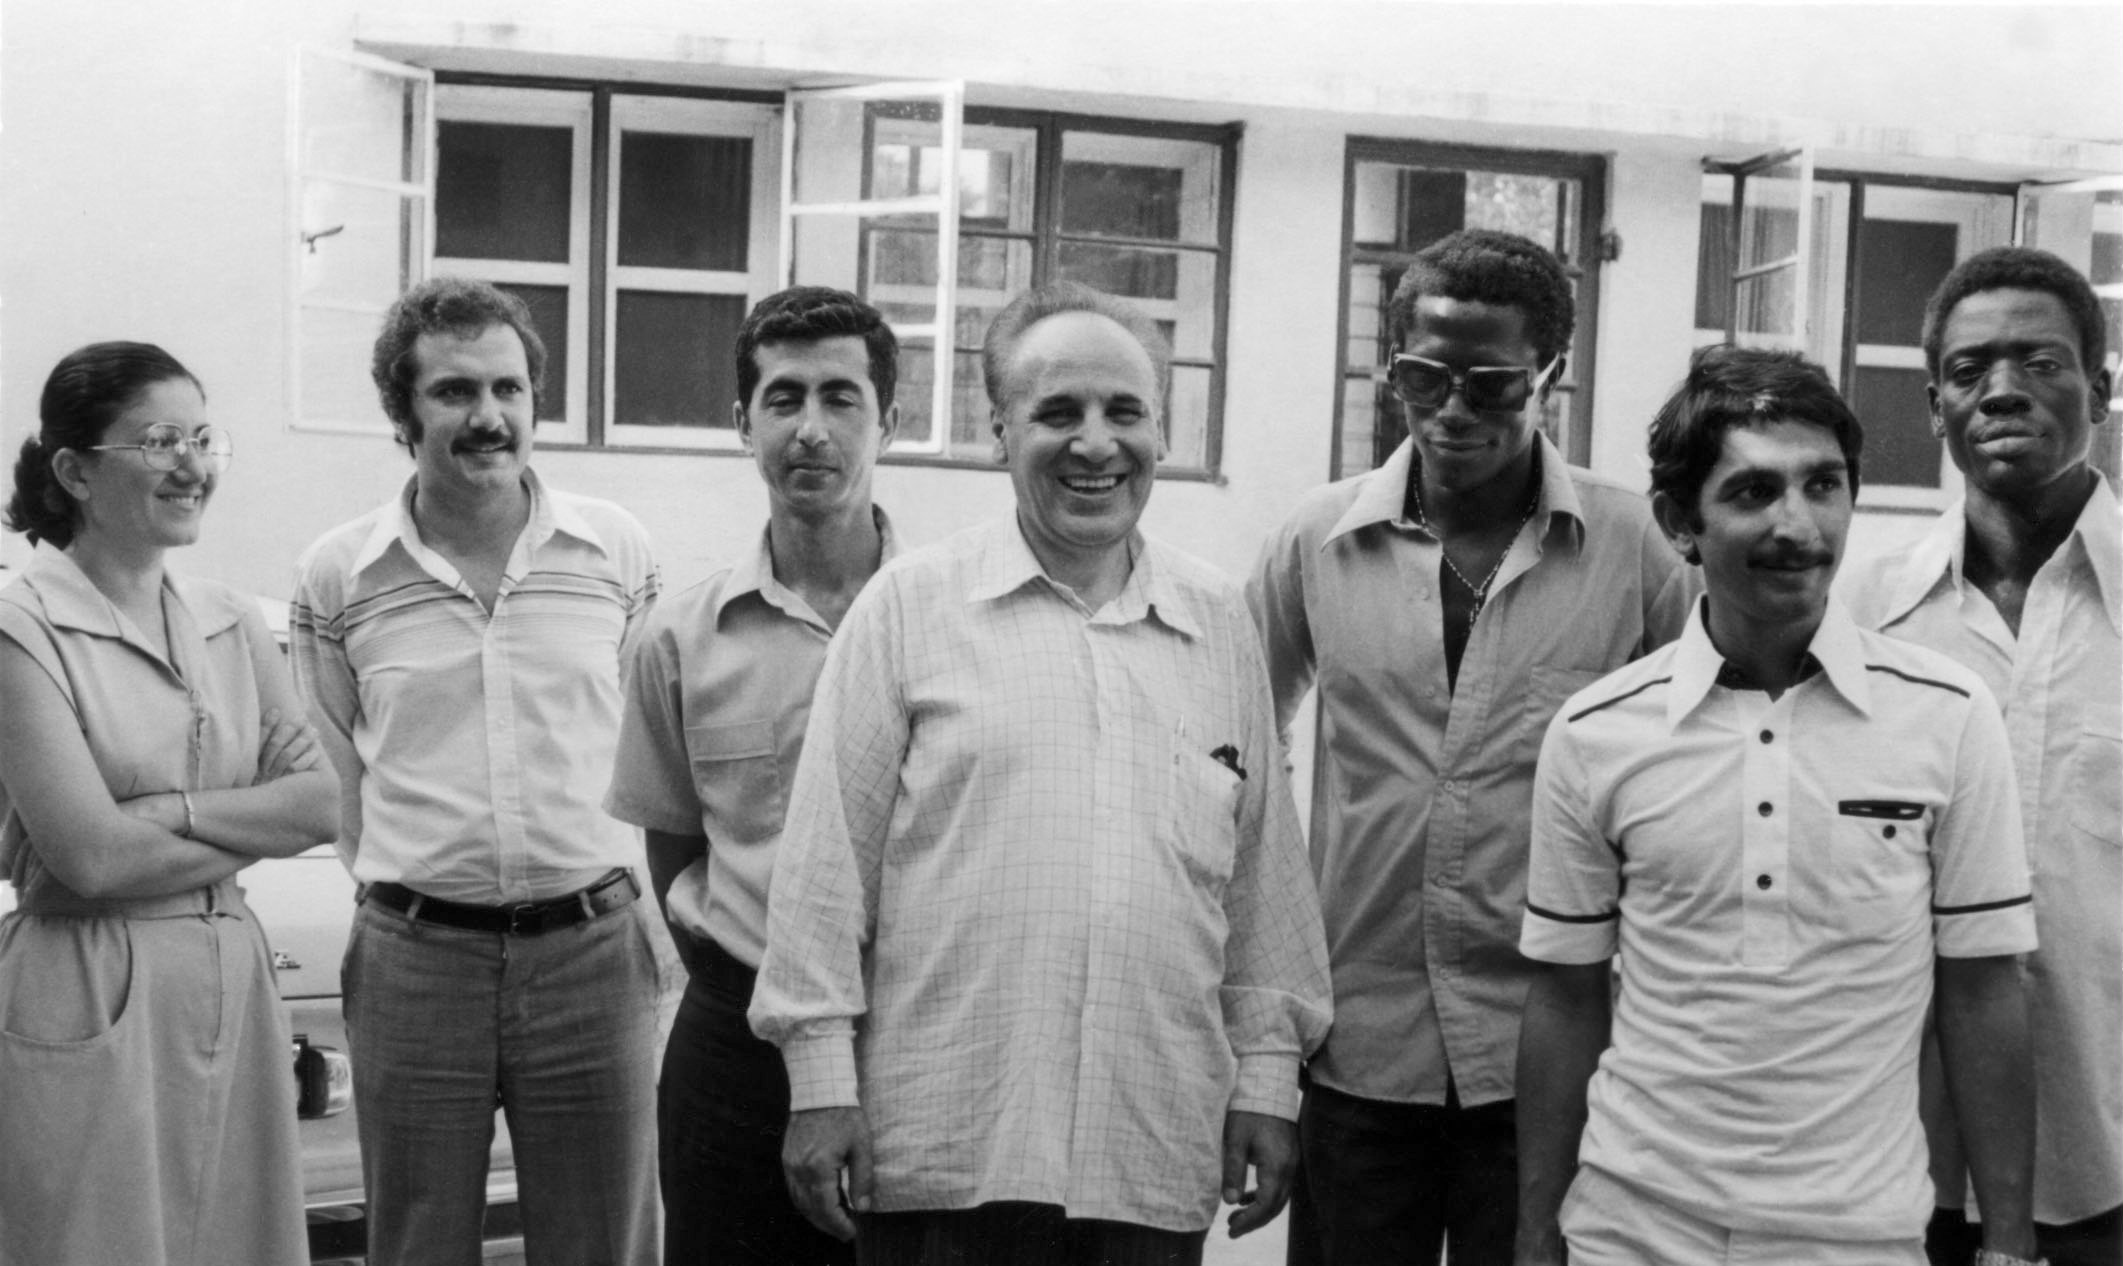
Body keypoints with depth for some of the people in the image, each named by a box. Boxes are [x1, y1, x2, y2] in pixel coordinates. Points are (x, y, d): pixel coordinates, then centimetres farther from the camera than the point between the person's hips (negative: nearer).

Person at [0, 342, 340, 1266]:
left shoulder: (231, 623, 10)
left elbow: (329, 799, 0)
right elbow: (90, 854, -15)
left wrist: (169, 811, -11)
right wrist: (261, 820, -5)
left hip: (231, 991, 6)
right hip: (88, 1009, -5)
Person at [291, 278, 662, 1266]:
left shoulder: (619, 552, 2)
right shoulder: (335, 577, 1)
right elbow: (332, 778, 11)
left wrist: (591, 892, 11)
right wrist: (410, 891, 9)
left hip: (591, 950, 0)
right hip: (413, 961, 0)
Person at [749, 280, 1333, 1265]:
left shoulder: (1220, 624, 10)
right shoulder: (910, 604, 0)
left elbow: (1265, 875, 14)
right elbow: (827, 859, -1)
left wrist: (1268, 1074, 11)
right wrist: (822, 1078, -4)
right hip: (944, 1152, -3)